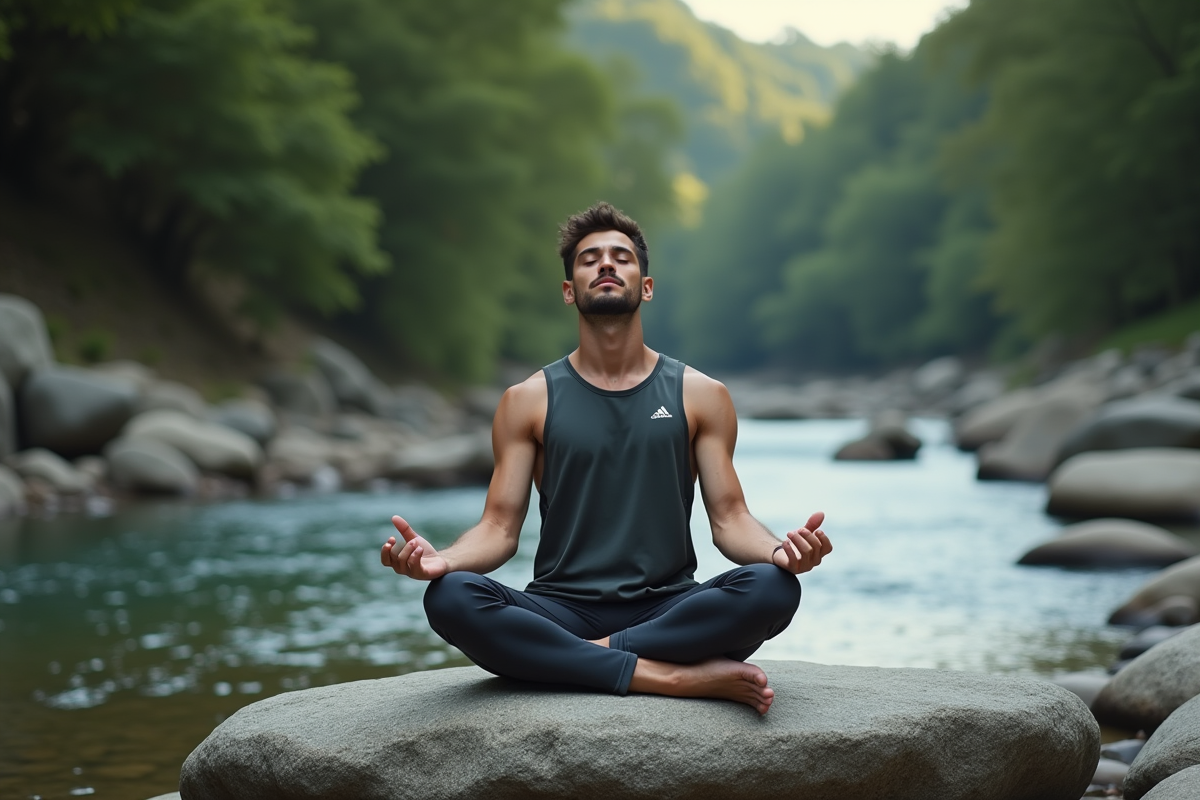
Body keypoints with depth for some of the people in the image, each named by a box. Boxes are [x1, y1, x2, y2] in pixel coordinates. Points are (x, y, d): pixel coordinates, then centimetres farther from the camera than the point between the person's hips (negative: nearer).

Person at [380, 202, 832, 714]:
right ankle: (675, 677, -30)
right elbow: (499, 528, 5)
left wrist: (781, 551, -18)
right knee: (450, 598, -32)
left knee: (773, 587, -30)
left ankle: (592, 656, -22)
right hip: (562, 610, 0)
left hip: (667, 610, 0)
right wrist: (440, 559, -19)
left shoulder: (700, 396, 10)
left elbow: (729, 518, 6)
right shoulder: (529, 401, 10)